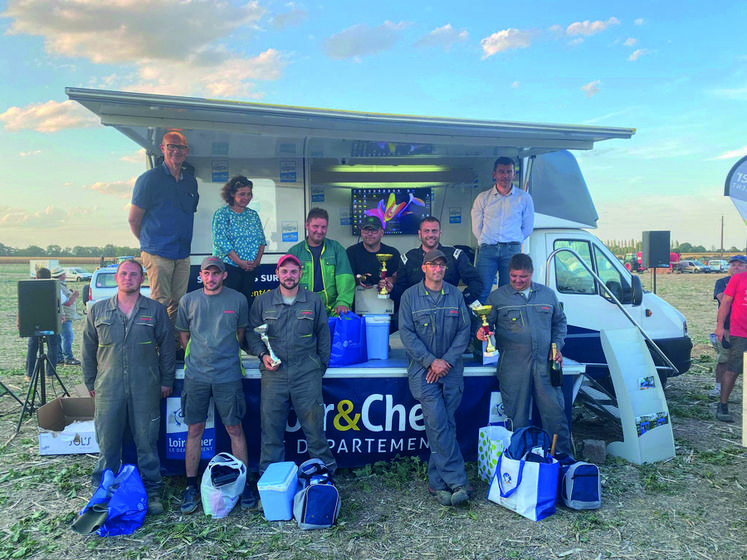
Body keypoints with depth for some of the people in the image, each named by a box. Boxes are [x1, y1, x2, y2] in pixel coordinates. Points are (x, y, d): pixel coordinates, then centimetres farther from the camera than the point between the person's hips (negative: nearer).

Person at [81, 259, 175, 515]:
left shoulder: (156, 310, 3)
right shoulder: (98, 310, 8)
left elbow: (167, 347, 7)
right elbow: (88, 349, 13)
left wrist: (166, 381, 6)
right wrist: (90, 382, 11)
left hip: (145, 389, -1)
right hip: (108, 388, 1)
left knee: (147, 441, 5)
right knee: (108, 442, 7)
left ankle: (152, 490, 18)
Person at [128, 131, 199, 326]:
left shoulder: (191, 182, 14)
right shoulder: (149, 179, -3)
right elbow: (134, 219, 0)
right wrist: (149, 243, 10)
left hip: (183, 254, 5)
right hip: (157, 253, -5)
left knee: (178, 303, 7)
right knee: (160, 302, -5)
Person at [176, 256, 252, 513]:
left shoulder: (237, 300, 2)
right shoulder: (188, 301, 4)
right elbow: (184, 335, 14)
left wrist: (226, 355, 10)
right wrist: (197, 357, 8)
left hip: (228, 375, -1)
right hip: (196, 375, 1)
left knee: (235, 429, 2)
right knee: (194, 429, 6)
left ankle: (244, 483, 13)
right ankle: (191, 486, 18)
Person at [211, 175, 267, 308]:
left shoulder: (253, 215, 14)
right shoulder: (222, 213, -1)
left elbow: (261, 240, 12)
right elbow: (220, 241, -10)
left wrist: (257, 260, -4)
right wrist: (239, 261, -15)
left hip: (251, 267, 5)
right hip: (228, 266, -5)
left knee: (247, 301, 5)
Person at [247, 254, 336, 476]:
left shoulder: (314, 301, 8)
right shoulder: (262, 302, 9)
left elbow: (323, 336, 13)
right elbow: (252, 333, 14)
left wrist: (321, 367, 8)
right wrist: (263, 354, -3)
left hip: (307, 374, -1)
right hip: (273, 374, 1)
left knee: (314, 424, 0)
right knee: (270, 426, 4)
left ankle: (325, 470, 17)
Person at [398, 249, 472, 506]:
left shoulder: (456, 295, 9)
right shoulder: (410, 296, 2)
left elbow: (464, 330, 6)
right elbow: (406, 333, -3)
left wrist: (446, 361, -6)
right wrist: (431, 361, -11)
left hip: (451, 369, 2)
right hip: (423, 369, -2)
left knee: (442, 425, 3)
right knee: (438, 424, -11)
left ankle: (437, 483, 13)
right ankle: (458, 482, -4)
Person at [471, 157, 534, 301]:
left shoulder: (524, 198, 11)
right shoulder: (483, 198, 12)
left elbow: (528, 227, 16)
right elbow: (476, 227, 13)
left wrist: (514, 243, 11)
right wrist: (486, 242, 7)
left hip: (512, 250, 0)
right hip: (487, 250, 0)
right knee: (481, 291, -10)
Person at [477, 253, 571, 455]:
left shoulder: (547, 294, 14)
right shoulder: (497, 297, 5)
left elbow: (559, 322, 24)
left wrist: (557, 346, 10)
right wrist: (482, 332, -18)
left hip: (545, 364, 2)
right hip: (512, 367, -2)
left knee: (555, 412, 2)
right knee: (517, 417, 4)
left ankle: (564, 457, 16)